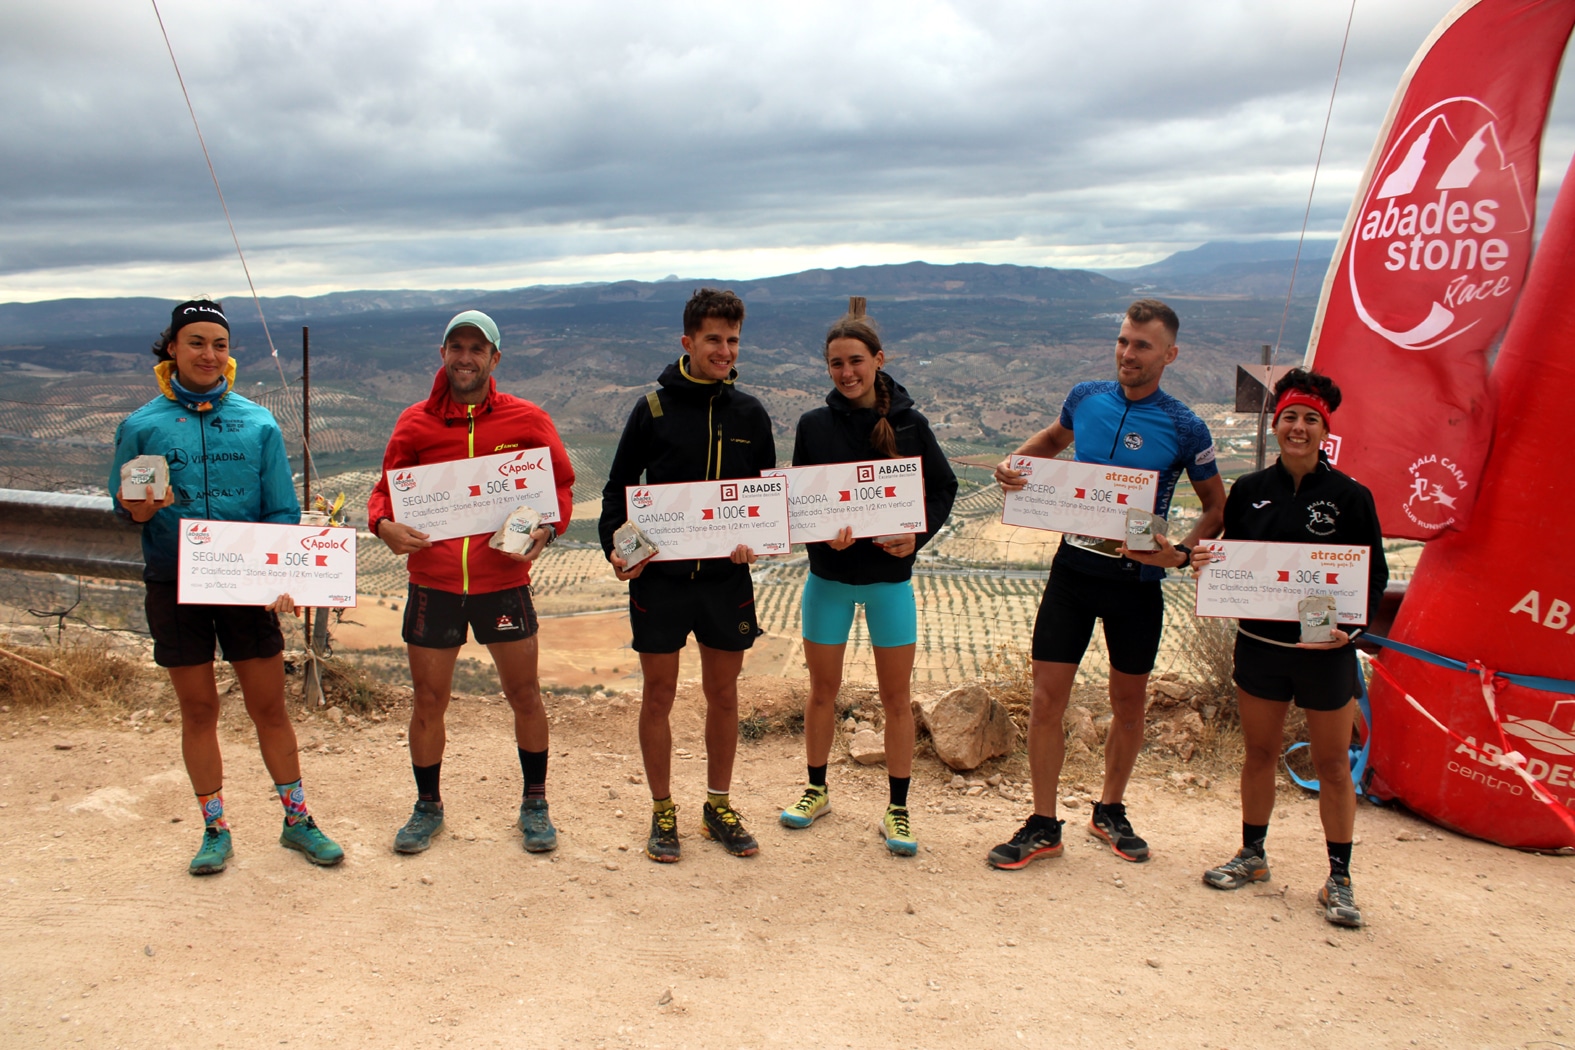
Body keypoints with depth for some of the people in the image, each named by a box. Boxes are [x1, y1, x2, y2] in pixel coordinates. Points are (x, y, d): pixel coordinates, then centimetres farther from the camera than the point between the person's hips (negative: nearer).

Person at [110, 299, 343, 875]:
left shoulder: (257, 423, 2)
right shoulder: (140, 426, 3)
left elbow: (283, 509, 1)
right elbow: (120, 501, 7)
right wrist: (137, 509, -17)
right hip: (174, 585, 0)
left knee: (269, 706, 6)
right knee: (198, 709, 9)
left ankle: (297, 820, 19)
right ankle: (215, 829, 23)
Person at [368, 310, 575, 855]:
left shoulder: (526, 420, 0)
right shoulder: (415, 422, 3)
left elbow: (561, 484, 6)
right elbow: (386, 488, 10)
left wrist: (546, 528, -13)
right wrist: (384, 524, -12)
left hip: (504, 581, -1)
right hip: (432, 583, 1)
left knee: (524, 694, 9)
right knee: (428, 700, 10)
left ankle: (535, 804, 27)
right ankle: (428, 807, 31)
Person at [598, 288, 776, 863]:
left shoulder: (750, 414, 5)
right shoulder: (653, 409, -2)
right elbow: (618, 487, 2)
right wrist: (615, 548, -13)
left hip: (727, 577, 2)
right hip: (660, 576, -2)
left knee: (723, 693, 11)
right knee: (658, 694, 6)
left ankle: (718, 807, 27)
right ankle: (662, 813, 21)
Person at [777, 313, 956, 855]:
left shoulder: (909, 423, -4)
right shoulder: (814, 425, -3)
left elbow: (943, 489, 3)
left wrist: (917, 533, -14)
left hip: (890, 577, -1)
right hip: (827, 577, 1)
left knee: (896, 697, 5)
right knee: (822, 690, 12)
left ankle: (897, 810, 18)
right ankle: (816, 791, 32)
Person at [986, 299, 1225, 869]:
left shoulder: (1184, 428, -8)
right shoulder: (1086, 397, 0)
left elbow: (1216, 507, 2)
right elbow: (1055, 437, 23)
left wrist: (1179, 553, -15)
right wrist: (1016, 460, 2)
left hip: (1136, 580, -1)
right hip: (1074, 566, 2)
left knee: (1129, 703, 12)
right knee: (1046, 699, 0)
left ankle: (1110, 812, 34)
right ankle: (1043, 825, 14)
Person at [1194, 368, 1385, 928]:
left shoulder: (1350, 496, -5)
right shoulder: (1248, 491, 3)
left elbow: (1376, 575, -2)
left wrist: (1352, 625, -17)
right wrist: (1204, 561, -12)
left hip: (1327, 650, -2)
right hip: (1259, 644, 3)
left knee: (1333, 765, 5)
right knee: (1259, 753, 13)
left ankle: (1339, 880, 18)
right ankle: (1252, 856, 29)